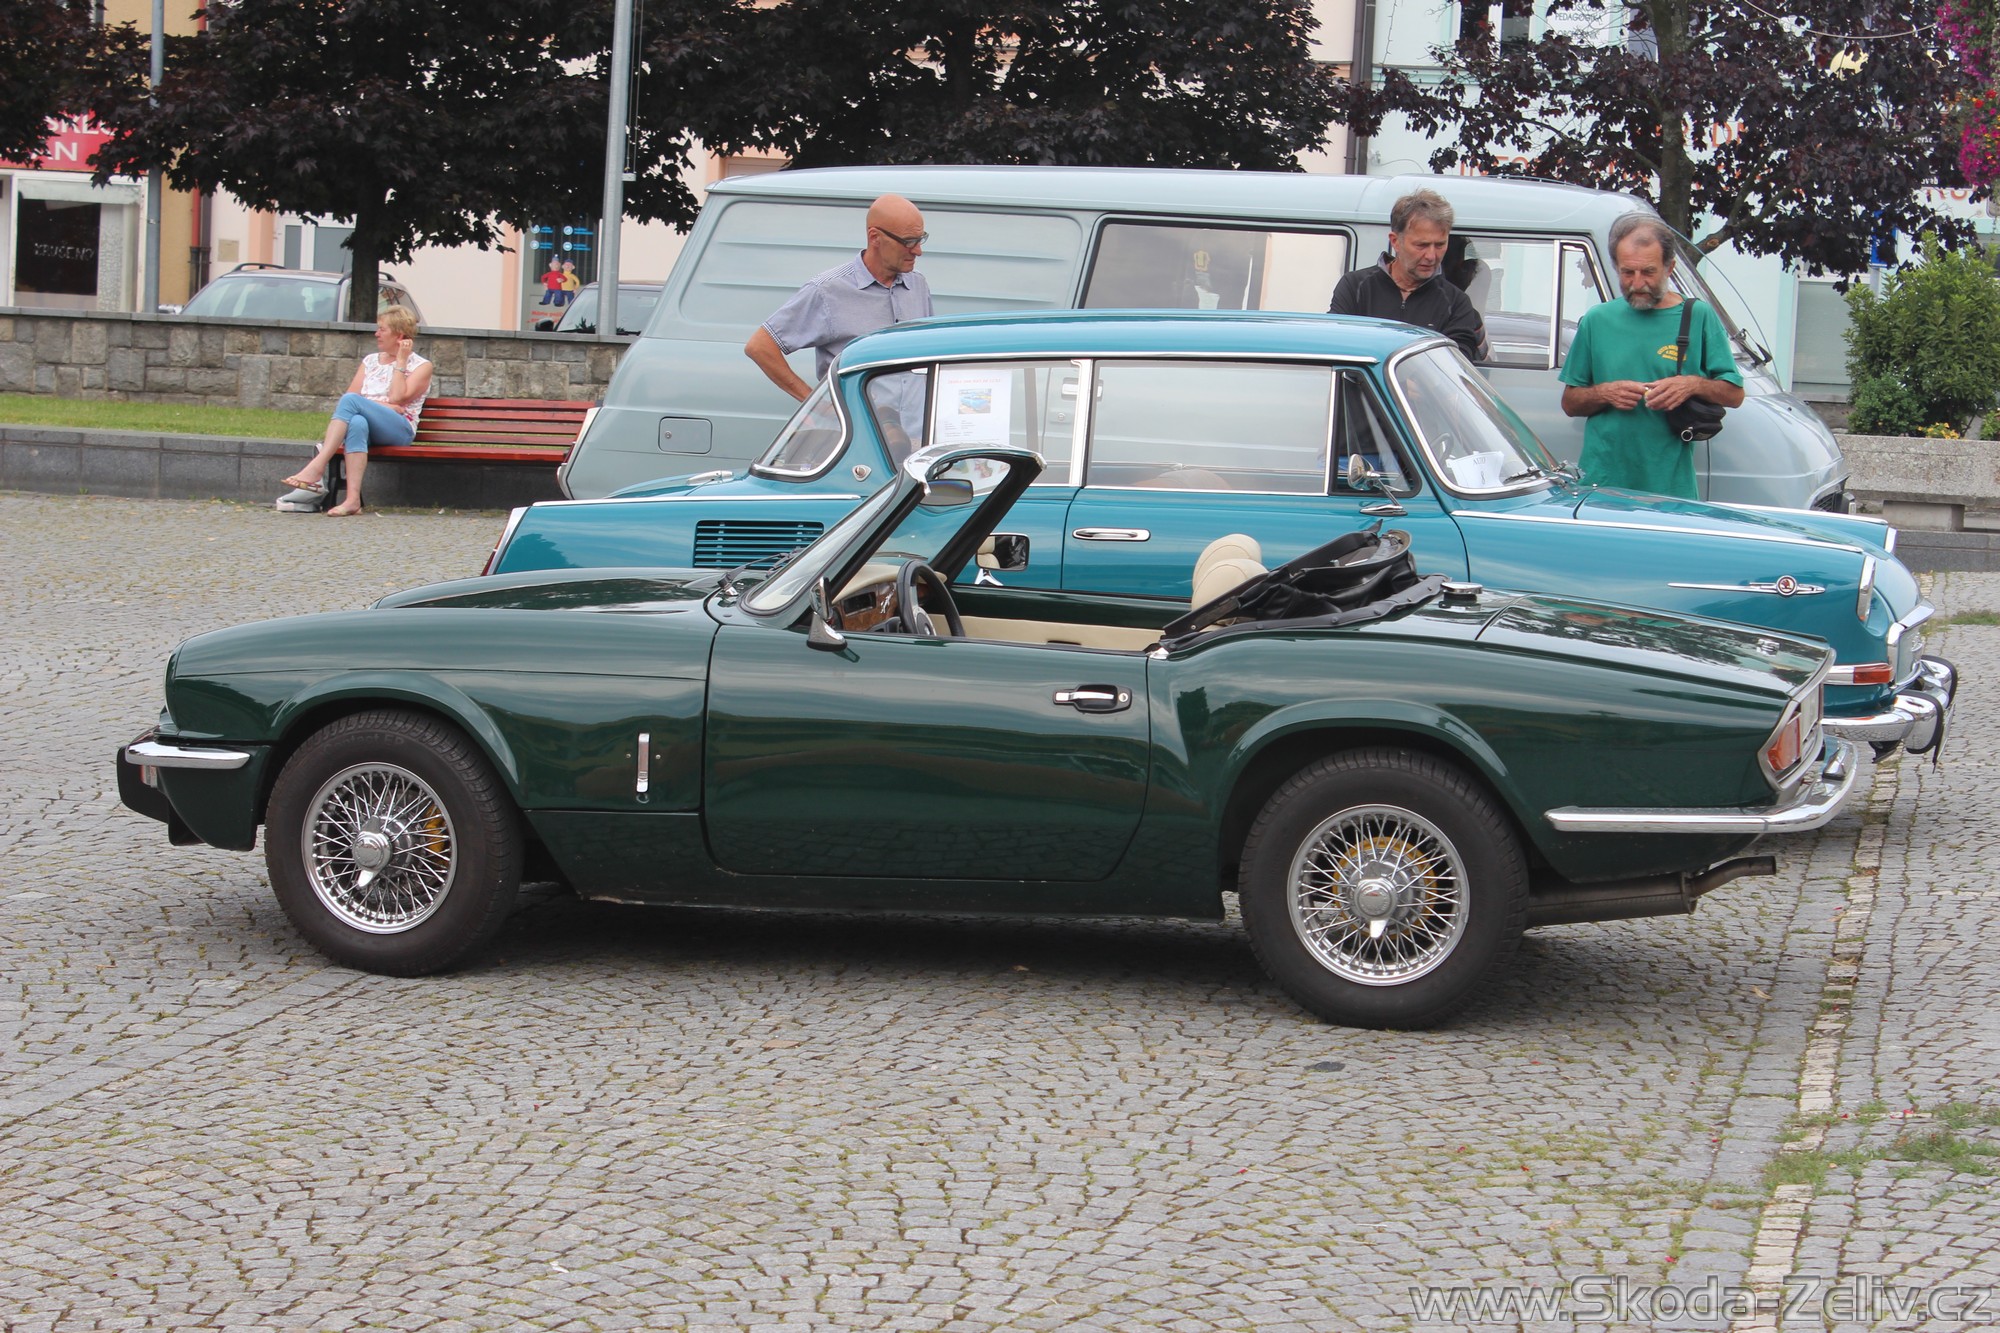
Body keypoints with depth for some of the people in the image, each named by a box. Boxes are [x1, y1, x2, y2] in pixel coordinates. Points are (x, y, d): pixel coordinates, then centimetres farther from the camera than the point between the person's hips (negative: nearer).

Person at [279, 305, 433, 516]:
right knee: (357, 423, -38)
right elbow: (352, 394, 11)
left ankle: (317, 466, -42)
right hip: (368, 424, 3)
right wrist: (381, 406, -6)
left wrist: (400, 361, -1)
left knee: (350, 401, -31)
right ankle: (352, 499, -53)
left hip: (399, 430, -3)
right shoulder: (370, 361, 26)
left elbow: (397, 398, -5)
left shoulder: (421, 366, 11)